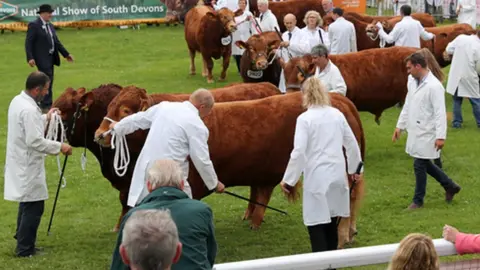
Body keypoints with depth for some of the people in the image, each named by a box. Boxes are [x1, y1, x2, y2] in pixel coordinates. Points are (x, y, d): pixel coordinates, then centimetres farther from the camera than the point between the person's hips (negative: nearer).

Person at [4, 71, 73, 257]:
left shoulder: (18, 101, 6)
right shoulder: (29, 110, -25)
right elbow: (35, 141, -27)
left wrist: (46, 118, 21)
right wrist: (60, 147, -19)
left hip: (21, 163, 10)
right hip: (28, 167, -10)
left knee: (27, 204, 20)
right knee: (34, 207, -1)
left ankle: (23, 243, 30)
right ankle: (25, 249, 6)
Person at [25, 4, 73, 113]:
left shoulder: (50, 26, 13)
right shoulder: (34, 25, -11)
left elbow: (56, 42, 18)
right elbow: (28, 43, -14)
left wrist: (66, 54, 17)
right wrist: (30, 58, -23)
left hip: (50, 58, 8)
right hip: (42, 58, -8)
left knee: (49, 81, 11)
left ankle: (46, 104, 20)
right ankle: (46, 105, -7)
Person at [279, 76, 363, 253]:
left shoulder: (305, 118, -10)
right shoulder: (337, 114, 7)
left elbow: (299, 152, -14)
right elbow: (352, 144, 15)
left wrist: (288, 180, -5)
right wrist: (355, 169, 30)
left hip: (317, 178, -6)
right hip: (337, 176, 6)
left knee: (316, 227, -1)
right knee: (331, 224, 17)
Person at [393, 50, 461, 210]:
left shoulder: (434, 86, -20)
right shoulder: (412, 82, 5)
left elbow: (440, 113, -21)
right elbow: (407, 106, 16)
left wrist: (441, 136, -24)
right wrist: (399, 126, 16)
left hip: (427, 134, -8)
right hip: (415, 131, 8)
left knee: (419, 166, -2)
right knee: (424, 164, 17)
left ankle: (418, 201, 13)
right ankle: (450, 186, 32)